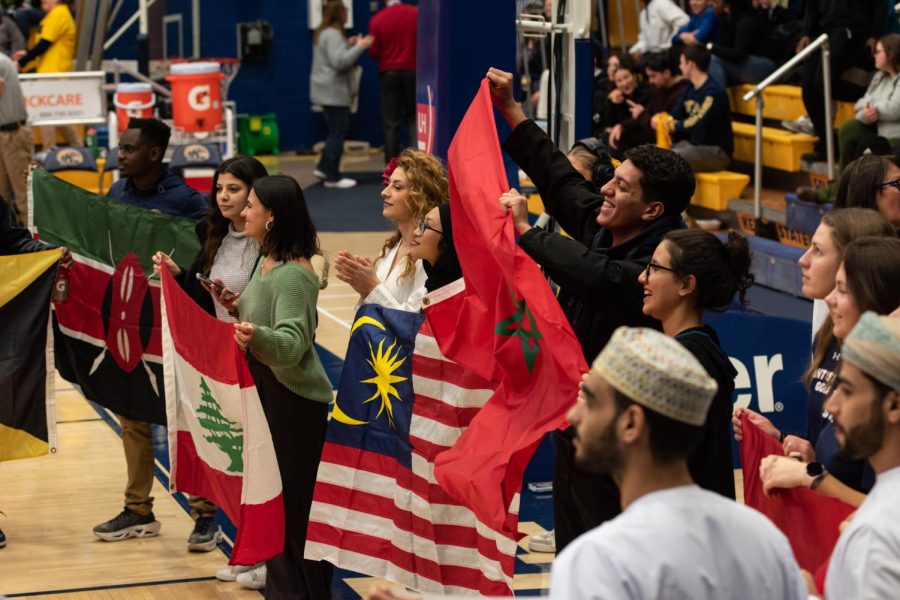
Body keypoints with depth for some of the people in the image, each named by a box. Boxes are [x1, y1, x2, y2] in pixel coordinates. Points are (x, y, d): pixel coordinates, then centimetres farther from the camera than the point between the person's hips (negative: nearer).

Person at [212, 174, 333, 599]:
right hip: (266, 392, 10)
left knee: (298, 504, -2)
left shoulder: (294, 275, -22)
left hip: (295, 402, -10)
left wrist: (257, 336, -49)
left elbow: (291, 343, -31)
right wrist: (238, 308, 8)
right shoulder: (267, 261, 9)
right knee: (273, 499, 18)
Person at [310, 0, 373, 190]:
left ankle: (323, 168, 19)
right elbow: (339, 62, -26)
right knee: (337, 133, -5)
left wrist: (348, 45, 18)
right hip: (334, 91, -10)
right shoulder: (333, 34, -18)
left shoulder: (323, 33, 15)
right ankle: (333, 177, -2)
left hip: (327, 90, 10)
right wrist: (359, 47, -21)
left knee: (336, 131, 17)